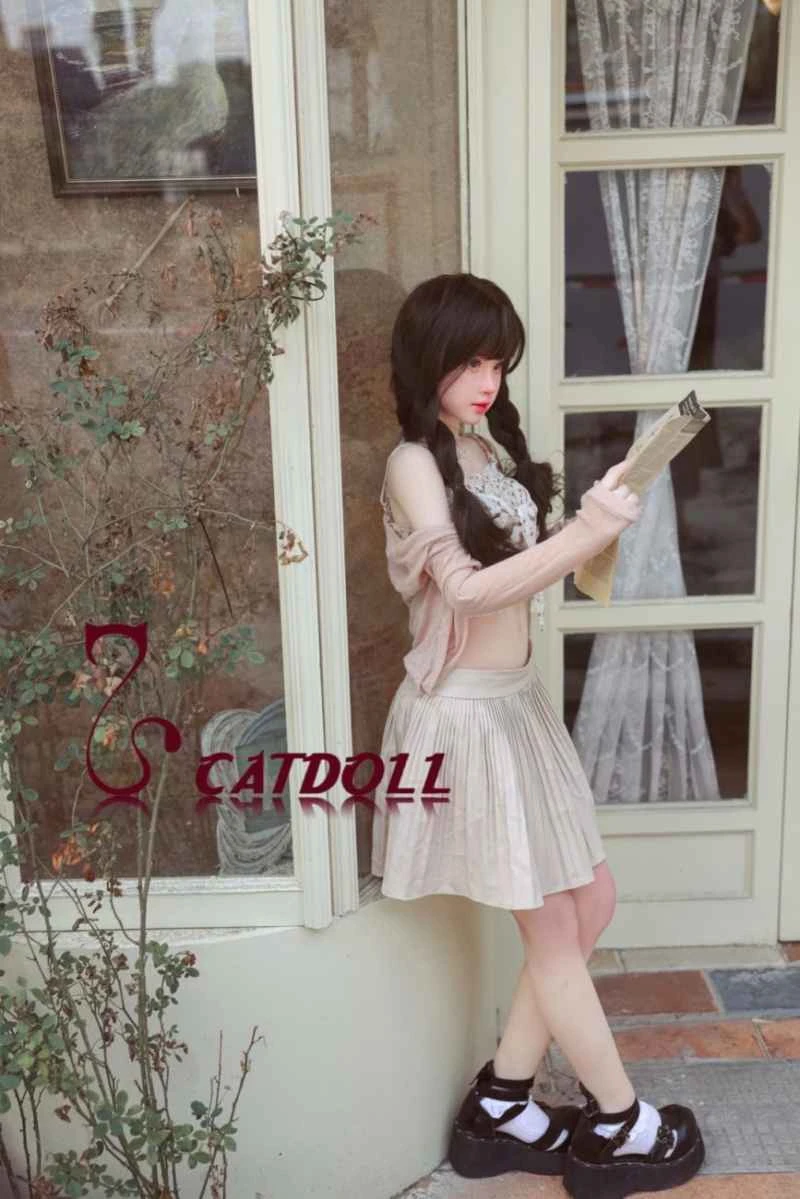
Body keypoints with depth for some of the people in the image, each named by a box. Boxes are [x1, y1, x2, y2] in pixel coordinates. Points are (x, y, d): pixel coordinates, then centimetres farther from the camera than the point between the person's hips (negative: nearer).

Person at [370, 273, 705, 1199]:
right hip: (465, 712, -9)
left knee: (590, 902, 14)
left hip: (519, 700, 9)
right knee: (553, 929, 5)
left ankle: (500, 1106, 27)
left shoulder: (490, 450, 10)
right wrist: (585, 534, -30)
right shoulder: (414, 465, -14)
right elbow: (466, 590, -26)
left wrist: (597, 525, -7)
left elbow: (533, 568, 9)